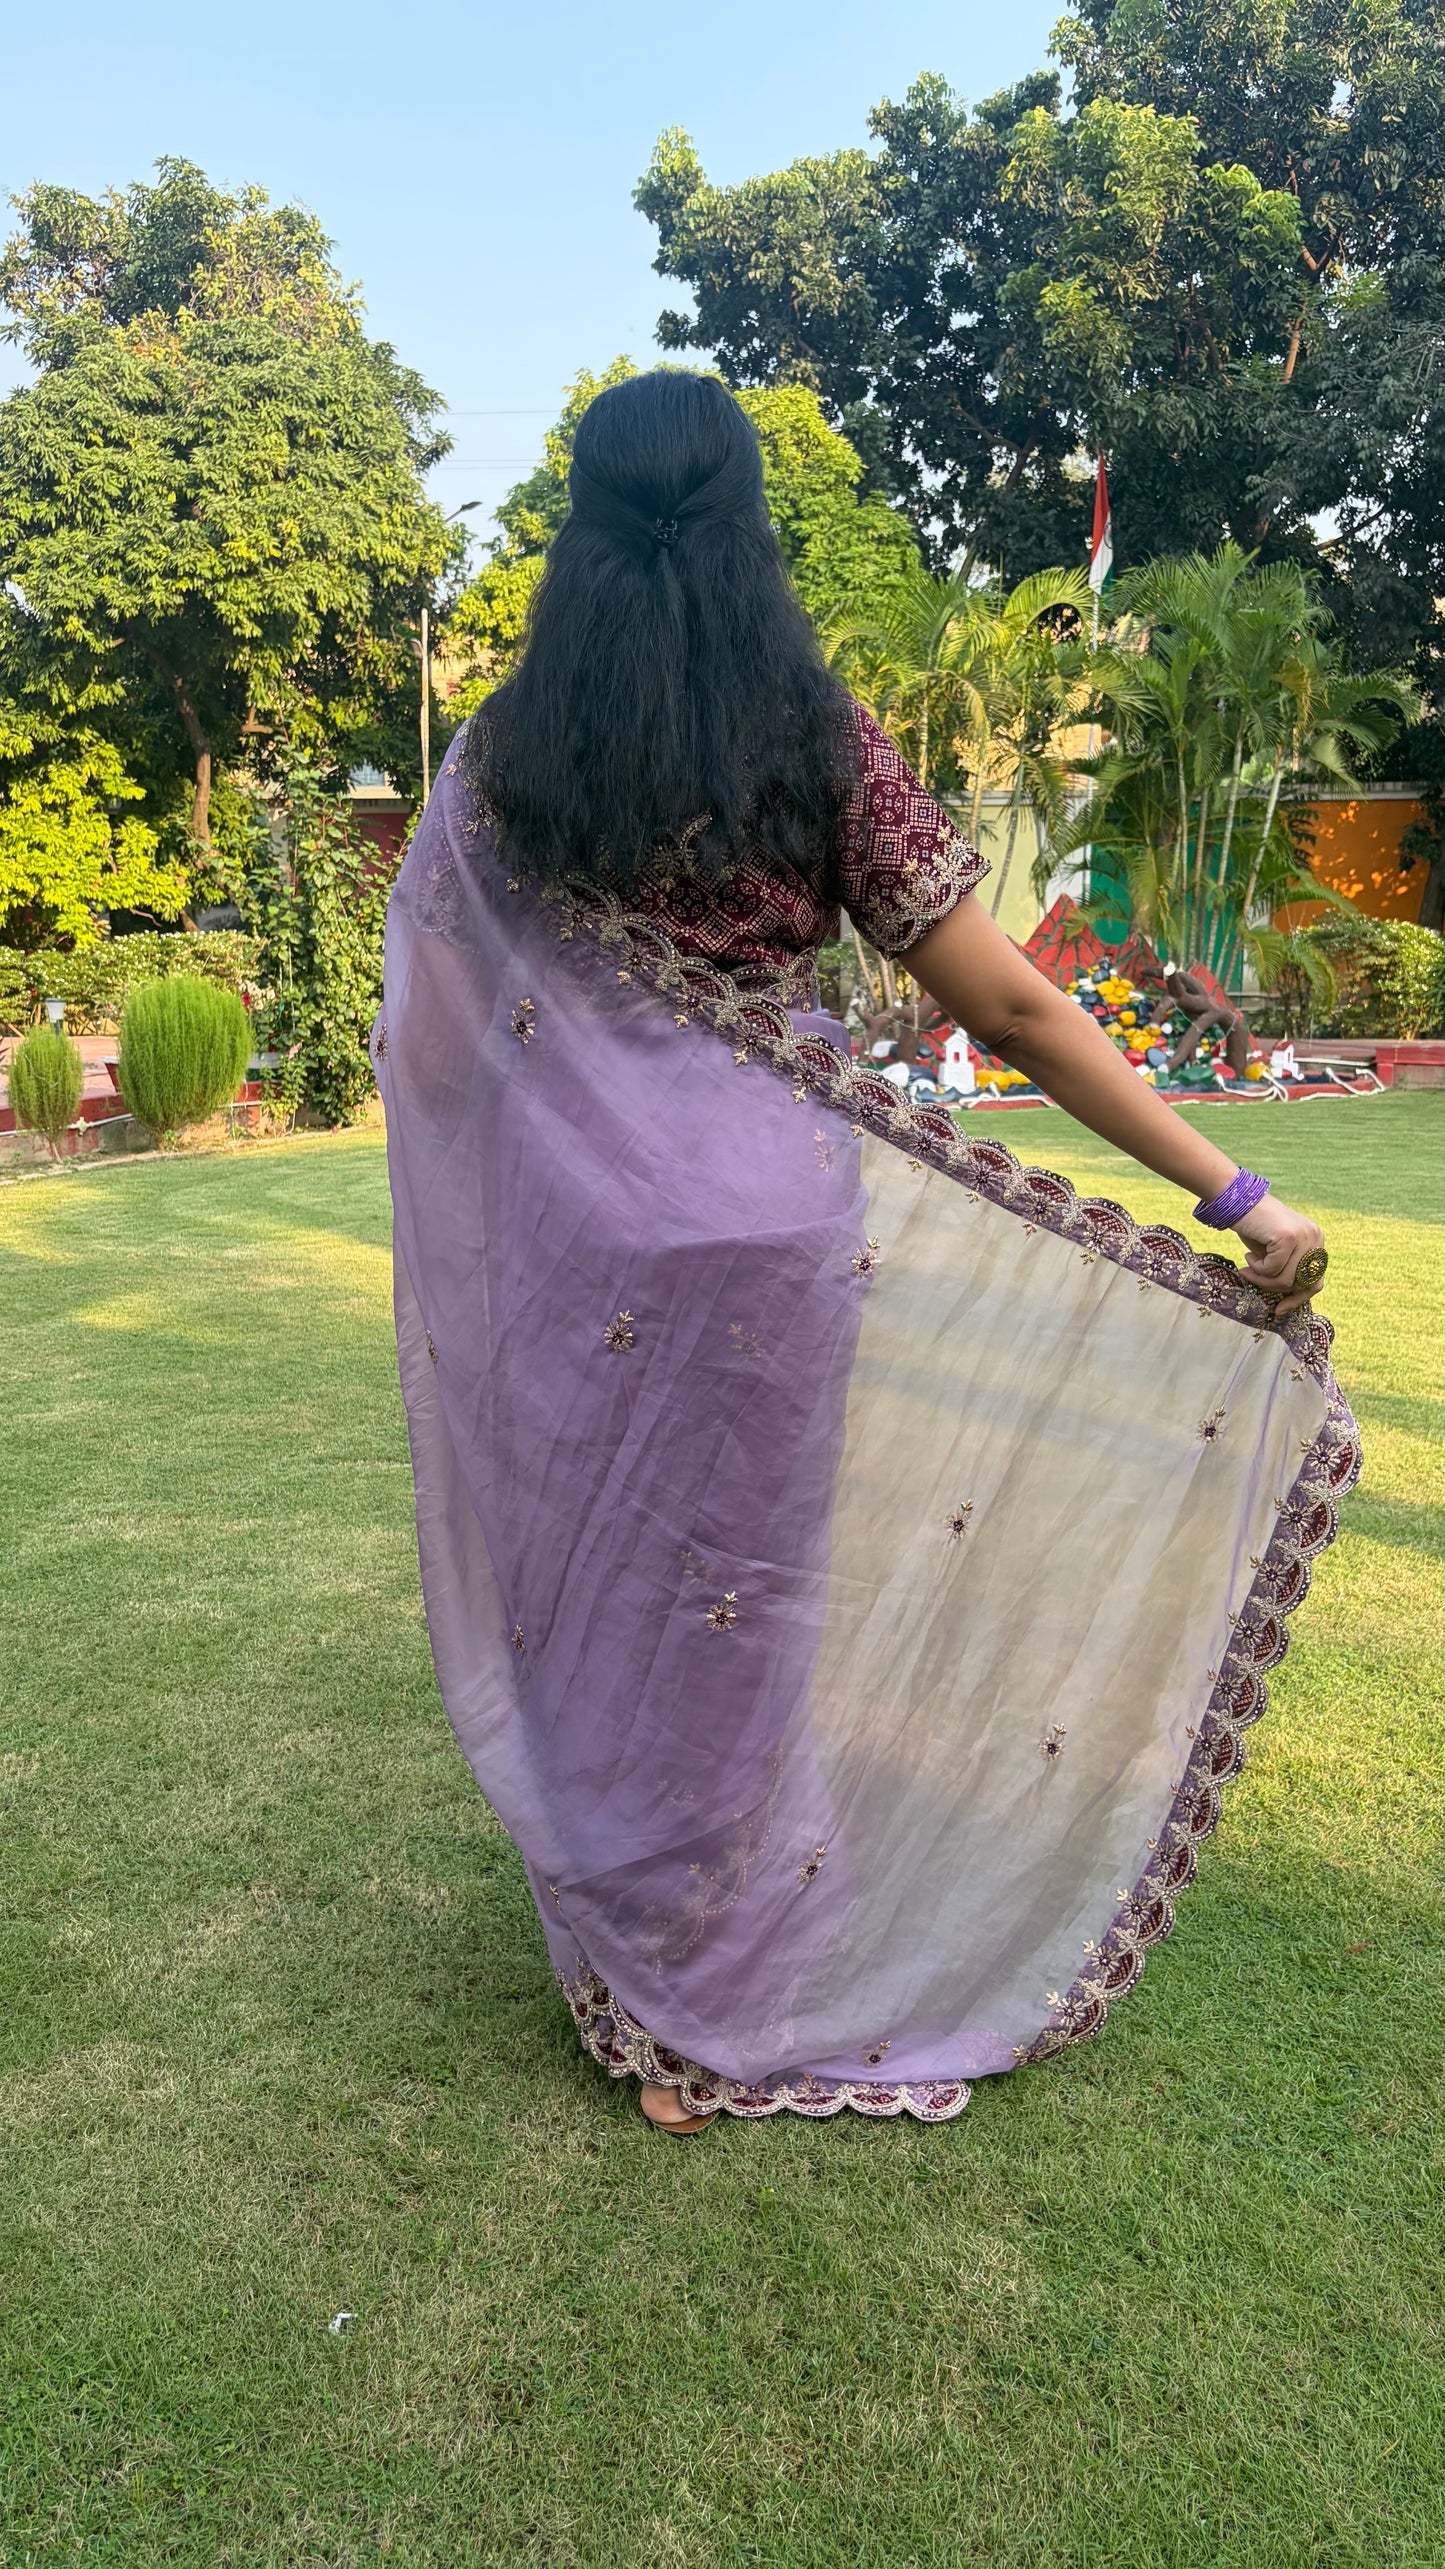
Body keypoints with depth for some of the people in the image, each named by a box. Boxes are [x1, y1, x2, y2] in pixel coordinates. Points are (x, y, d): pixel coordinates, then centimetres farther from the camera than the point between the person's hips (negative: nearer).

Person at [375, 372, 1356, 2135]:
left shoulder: (501, 760, -1)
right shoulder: (824, 749, -5)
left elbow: (422, 1036, 6)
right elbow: (1012, 1012, -9)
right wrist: (1237, 1195, -4)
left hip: (573, 1235, 1)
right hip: (771, 1222, -1)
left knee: (587, 1590, 16)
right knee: (735, 1611, 13)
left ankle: (628, 1981, 33)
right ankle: (719, 2027, 30)